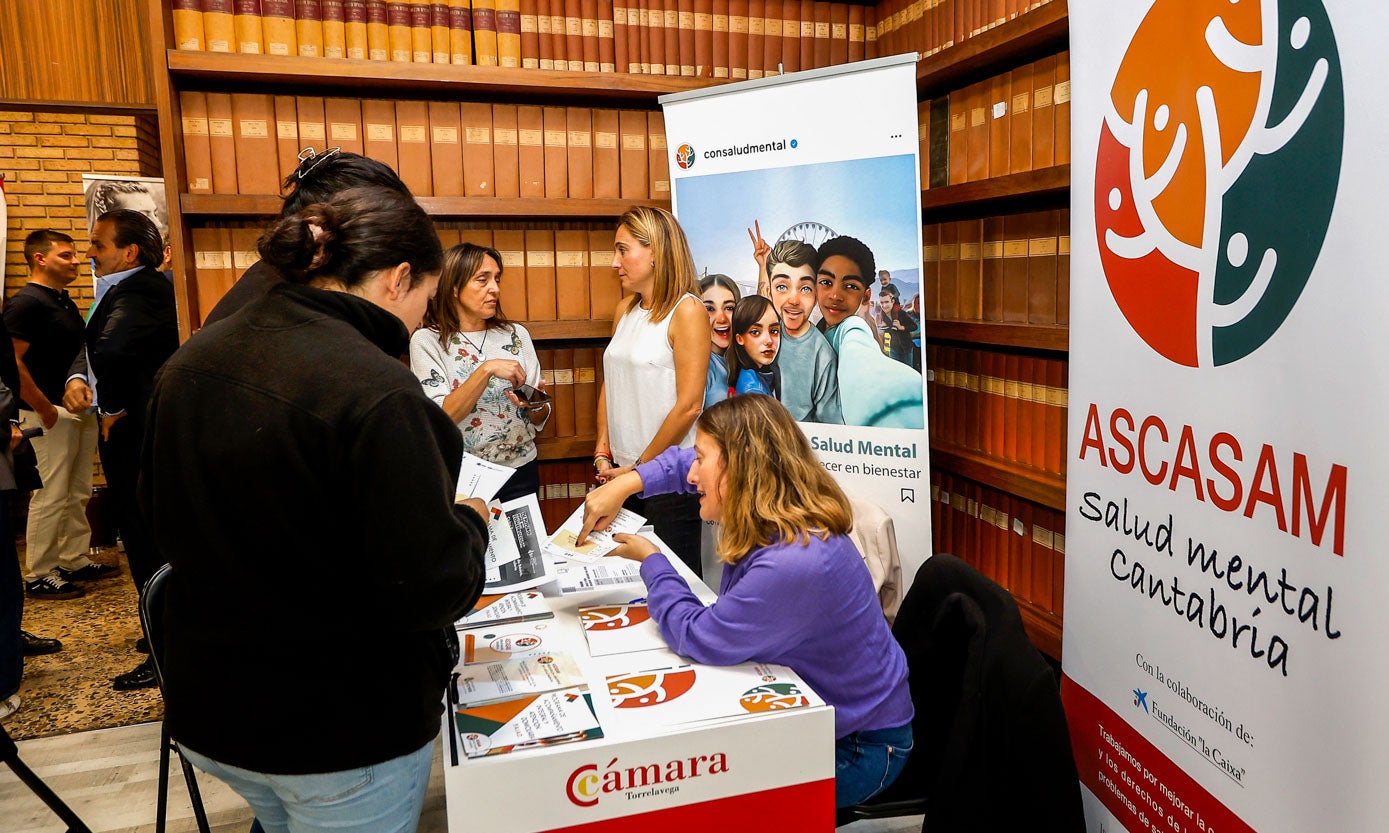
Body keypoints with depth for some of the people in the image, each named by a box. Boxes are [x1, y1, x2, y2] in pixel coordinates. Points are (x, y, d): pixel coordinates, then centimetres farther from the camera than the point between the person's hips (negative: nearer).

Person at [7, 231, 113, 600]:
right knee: (51, 496, -3)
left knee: (78, 494, 15)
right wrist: (45, 410, -19)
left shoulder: (64, 301, 14)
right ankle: (39, 576, 7)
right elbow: (12, 363, -20)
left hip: (80, 412, 9)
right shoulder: (25, 304, -13)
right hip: (52, 414, -9)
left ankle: (75, 560, 25)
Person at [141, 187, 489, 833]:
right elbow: (433, 587, -26)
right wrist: (469, 523, -7)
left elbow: (161, 513, 12)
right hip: (343, 734, -7)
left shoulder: (192, 361, -2)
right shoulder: (376, 392, -28)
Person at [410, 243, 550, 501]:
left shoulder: (516, 335, 2)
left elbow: (539, 420, 5)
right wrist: (487, 369, -25)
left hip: (519, 472, 3)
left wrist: (535, 405, -17)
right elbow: (440, 418, -18)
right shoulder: (427, 341, -7)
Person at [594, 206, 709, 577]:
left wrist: (640, 466, -11)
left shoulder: (687, 311, -12)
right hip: (622, 472, 7)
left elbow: (688, 406, -17)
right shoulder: (625, 310, 10)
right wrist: (603, 455, 5)